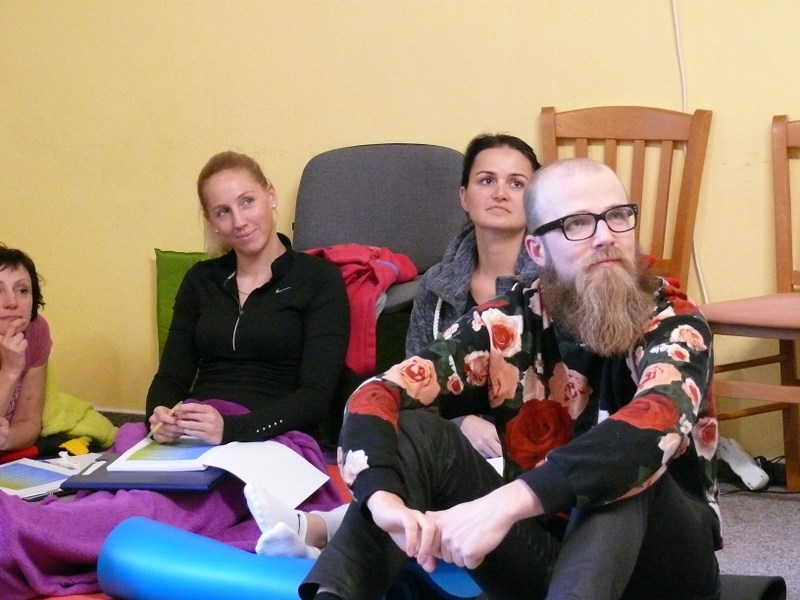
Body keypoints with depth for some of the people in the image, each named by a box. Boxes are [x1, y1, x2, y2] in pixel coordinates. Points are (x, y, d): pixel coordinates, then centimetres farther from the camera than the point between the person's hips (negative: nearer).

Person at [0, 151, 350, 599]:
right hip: (191, 437, 5)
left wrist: (231, 428, -22)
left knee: (164, 502, -39)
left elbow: (316, 395, -6)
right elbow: (172, 375, 14)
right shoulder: (201, 280, 19)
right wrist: (161, 415, -12)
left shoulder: (319, 279, 4)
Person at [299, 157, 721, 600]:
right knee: (415, 430, -16)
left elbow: (657, 423, -36)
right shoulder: (507, 328, -5)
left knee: (624, 463, -33)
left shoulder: (673, 323, -13)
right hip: (540, 551, 3)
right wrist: (383, 497, -40)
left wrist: (504, 505, -48)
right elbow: (374, 398, -16)